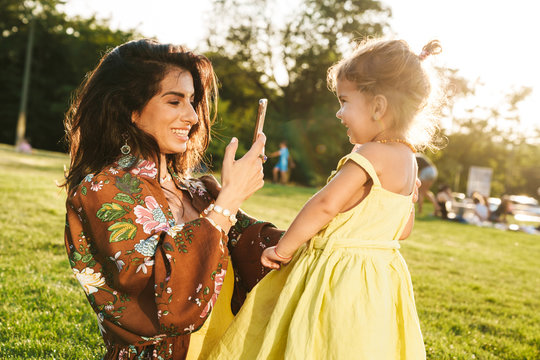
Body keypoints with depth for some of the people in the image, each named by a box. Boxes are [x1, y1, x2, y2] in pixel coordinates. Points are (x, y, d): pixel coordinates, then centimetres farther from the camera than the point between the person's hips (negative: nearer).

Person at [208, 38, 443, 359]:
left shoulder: (371, 155, -20)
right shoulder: (408, 158, 8)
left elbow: (325, 205, -26)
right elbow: (403, 230, 14)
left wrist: (283, 248, -15)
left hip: (342, 278, -9)